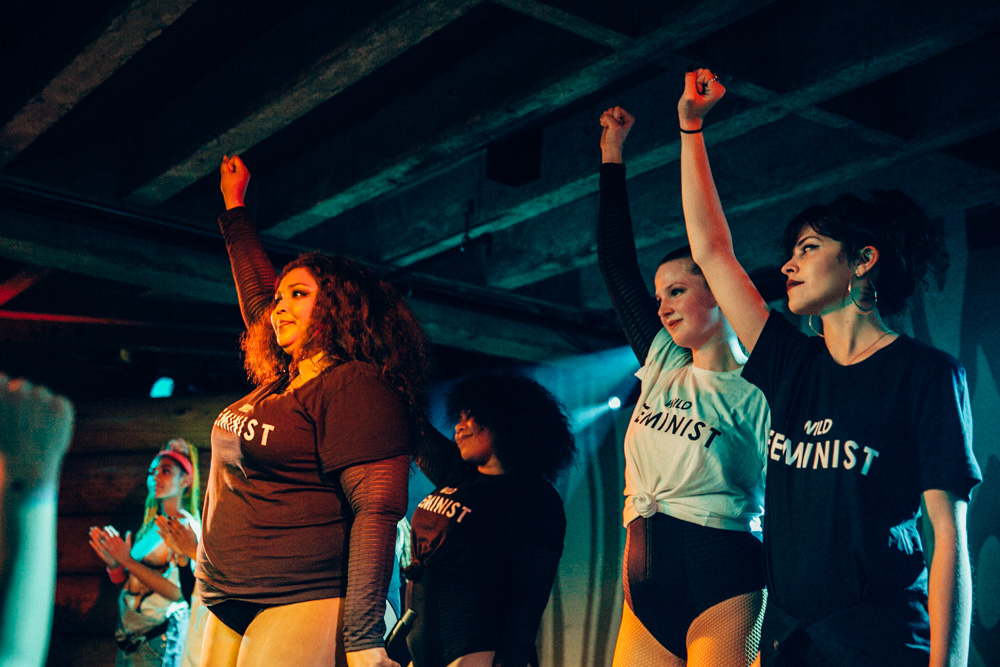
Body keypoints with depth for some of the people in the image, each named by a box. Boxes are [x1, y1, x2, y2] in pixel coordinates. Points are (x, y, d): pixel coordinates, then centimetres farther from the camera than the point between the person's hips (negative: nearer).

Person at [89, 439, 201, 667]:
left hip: (161, 636, -6)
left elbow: (180, 592, -21)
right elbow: (128, 584, 12)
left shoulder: (187, 526, -9)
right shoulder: (149, 525, 11)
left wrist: (128, 561, -19)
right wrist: (112, 563, -7)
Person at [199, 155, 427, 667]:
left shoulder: (354, 385, -10)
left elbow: (377, 510, -18)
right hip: (228, 607, 8)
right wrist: (234, 205, 40)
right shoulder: (278, 382, 15)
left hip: (301, 608, -8)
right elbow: (256, 294, 32)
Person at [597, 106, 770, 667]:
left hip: (722, 583, -5)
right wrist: (613, 149, 17)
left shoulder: (759, 394, -3)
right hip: (645, 586, 5)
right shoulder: (661, 364, 12)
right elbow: (617, 263, 16)